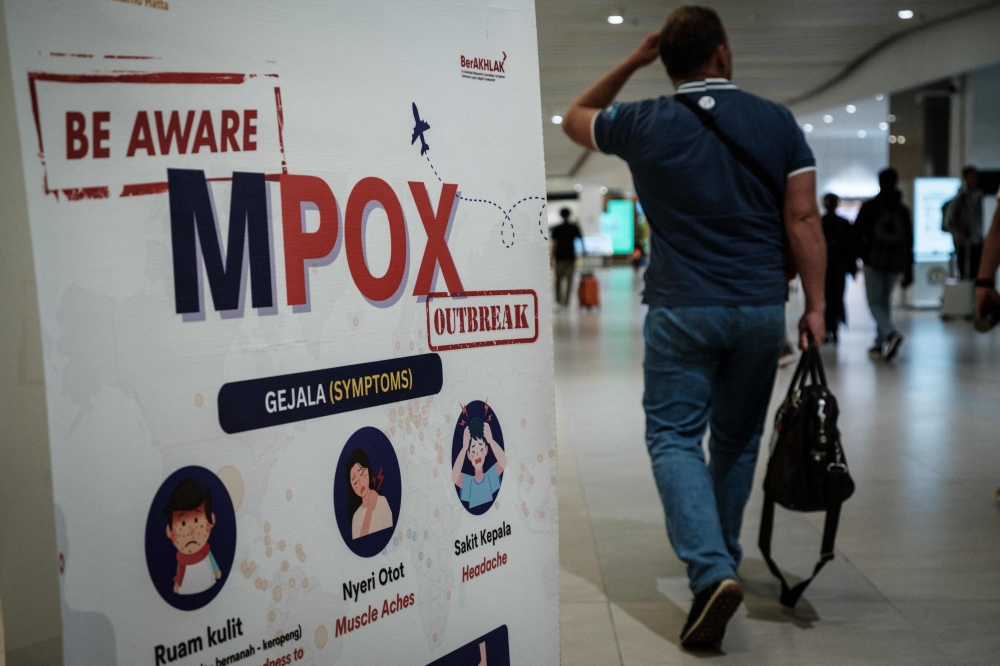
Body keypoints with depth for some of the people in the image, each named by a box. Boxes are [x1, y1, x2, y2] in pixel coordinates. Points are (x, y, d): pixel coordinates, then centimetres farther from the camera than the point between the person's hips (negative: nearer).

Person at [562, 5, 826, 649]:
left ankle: (711, 571, -15)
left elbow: (575, 120, 19)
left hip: (681, 308, -2)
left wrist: (631, 63, 19)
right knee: (738, 440, 16)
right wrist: (815, 305, 1)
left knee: (674, 436, 2)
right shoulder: (777, 121, 1)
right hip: (762, 308, 3)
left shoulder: (644, 123, -1)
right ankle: (722, 560, 30)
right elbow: (804, 220, -3)